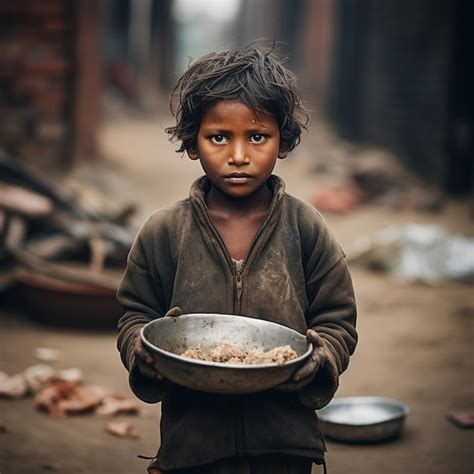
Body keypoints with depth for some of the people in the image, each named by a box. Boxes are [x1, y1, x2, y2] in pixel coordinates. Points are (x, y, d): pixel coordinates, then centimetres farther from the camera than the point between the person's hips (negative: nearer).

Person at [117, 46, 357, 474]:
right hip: (191, 436, 0)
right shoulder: (163, 232, -1)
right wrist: (145, 347, -15)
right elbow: (135, 316, 6)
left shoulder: (306, 229, -2)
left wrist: (321, 355, -17)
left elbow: (338, 321, 3)